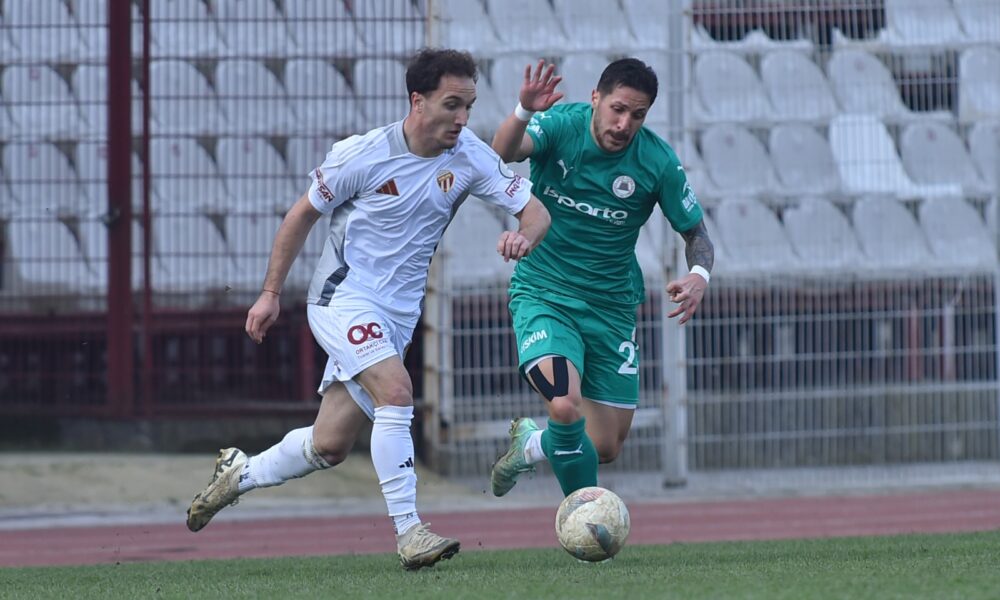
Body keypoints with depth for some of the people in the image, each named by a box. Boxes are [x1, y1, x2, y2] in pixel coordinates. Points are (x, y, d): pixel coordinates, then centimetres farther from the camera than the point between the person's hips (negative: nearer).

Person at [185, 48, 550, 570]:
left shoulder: (469, 157, -6)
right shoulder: (362, 155, -14)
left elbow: (535, 210, -5)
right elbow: (303, 214, 0)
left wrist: (523, 236, -30)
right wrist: (270, 293, 2)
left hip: (398, 315, 5)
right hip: (344, 297, -5)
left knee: (329, 446, 9)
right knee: (396, 392, -28)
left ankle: (240, 474, 34)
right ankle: (409, 532, -25)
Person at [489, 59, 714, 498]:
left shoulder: (658, 162, -9)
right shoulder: (562, 125, -14)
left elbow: (696, 234, 1)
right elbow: (505, 152, -33)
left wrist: (699, 275, -22)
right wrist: (524, 112, -54)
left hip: (611, 307, 3)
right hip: (543, 294, -3)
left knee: (606, 448, 6)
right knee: (566, 407, -28)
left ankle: (531, 443, 39)